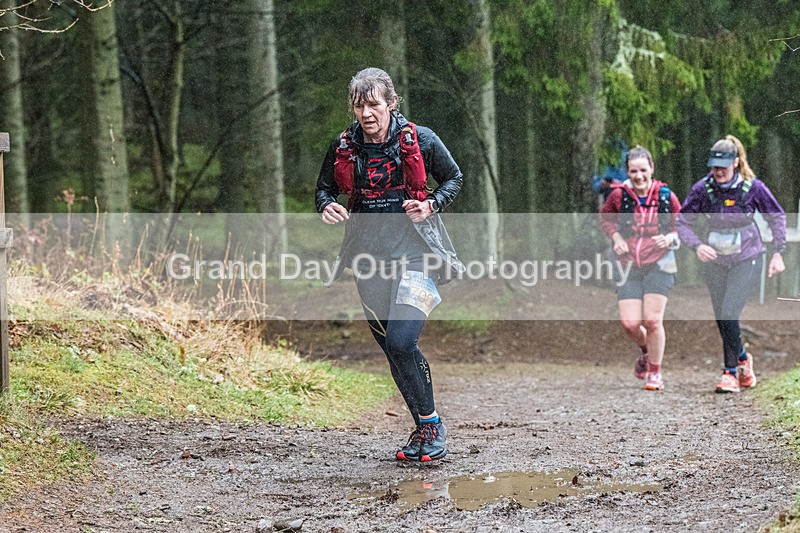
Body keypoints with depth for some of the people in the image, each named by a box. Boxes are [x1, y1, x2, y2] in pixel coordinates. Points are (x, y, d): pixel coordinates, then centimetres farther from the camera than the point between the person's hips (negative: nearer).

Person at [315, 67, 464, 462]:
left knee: (400, 341, -20)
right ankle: (426, 430, 23)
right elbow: (324, 188, 16)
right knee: (393, 350, 7)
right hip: (370, 253, 4)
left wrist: (432, 205, -11)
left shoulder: (420, 140, -6)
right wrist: (327, 206, -8)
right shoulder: (343, 147, 2)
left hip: (415, 249, -4)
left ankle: (431, 425, -2)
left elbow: (454, 178, 8)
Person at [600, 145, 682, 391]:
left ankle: (655, 373, 10)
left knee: (652, 320, -10)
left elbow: (680, 226, 9)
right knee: (629, 323, -7)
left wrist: (670, 239, -12)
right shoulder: (619, 195, -4)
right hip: (628, 265, 1)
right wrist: (616, 238, -1)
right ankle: (645, 350, 29)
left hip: (659, 264, -1)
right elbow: (605, 217, 16)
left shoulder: (666, 196, -5)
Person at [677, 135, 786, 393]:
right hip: (715, 261, 3)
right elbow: (683, 222, -1)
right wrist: (697, 246, -19)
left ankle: (731, 372, -6)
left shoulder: (753, 187, -11)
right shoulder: (703, 188, -9)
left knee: (729, 314, -18)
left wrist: (777, 253, -3)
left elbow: (777, 217, 3)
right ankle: (743, 359, 33)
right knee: (723, 321, 7)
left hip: (747, 260, -3)